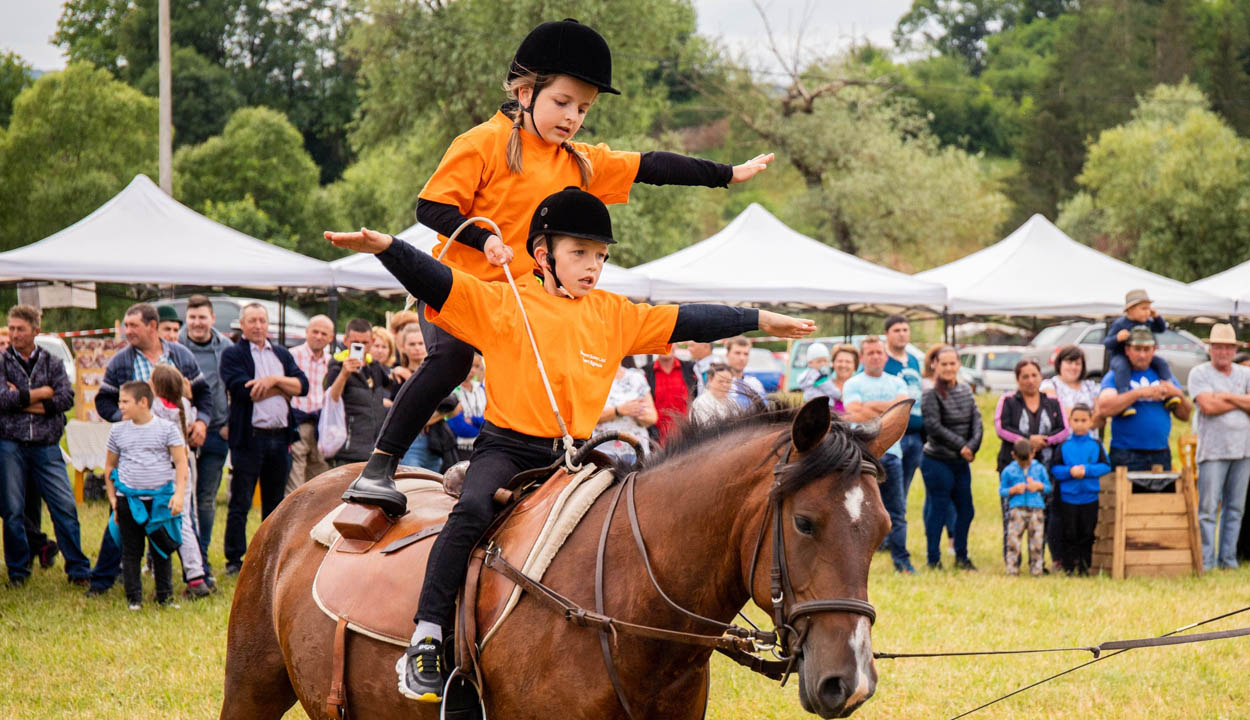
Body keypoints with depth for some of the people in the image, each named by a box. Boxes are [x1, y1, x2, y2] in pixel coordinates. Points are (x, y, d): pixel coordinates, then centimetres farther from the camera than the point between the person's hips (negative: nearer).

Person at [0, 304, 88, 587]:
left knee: (65, 507, -4)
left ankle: (78, 570, 3)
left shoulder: (53, 363, 9)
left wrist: (23, 401, -8)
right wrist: (43, 393, -6)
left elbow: (67, 399, -5)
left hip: (46, 446, 1)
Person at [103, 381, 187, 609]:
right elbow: (109, 466, 15)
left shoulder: (166, 429, -1)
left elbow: (181, 463, -2)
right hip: (128, 499, 2)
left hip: (160, 499, -2)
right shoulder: (118, 431, 7)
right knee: (131, 551, 3)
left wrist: (179, 493, -13)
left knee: (162, 550, 5)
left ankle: (165, 597, 15)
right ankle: (133, 598, 9)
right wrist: (112, 498, 8)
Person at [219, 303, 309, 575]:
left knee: (275, 502, 11)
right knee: (240, 503, -3)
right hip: (249, 437, -5)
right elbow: (244, 391, -14)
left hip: (280, 437, 5)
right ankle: (234, 560, 2)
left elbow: (302, 385, 5)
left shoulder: (282, 354, 17)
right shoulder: (233, 355, 0)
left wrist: (274, 380, -11)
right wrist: (283, 388, -4)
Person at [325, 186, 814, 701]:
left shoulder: (614, 316, 10)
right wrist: (384, 248, -29)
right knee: (473, 510, -30)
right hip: (506, 445, -5)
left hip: (572, 457, 5)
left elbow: (687, 322, 14)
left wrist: (760, 321, 14)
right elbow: (434, 281, -13)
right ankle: (426, 643, -27)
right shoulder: (502, 305, -2)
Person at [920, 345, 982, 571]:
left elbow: (976, 422, 6)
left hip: (961, 462, 6)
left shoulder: (966, 392, 10)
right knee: (939, 508, -4)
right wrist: (960, 445, -14)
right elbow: (934, 427, -14)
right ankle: (933, 559, 4)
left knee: (966, 510, 10)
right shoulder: (931, 395, -8)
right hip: (937, 462, -6)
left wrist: (972, 446, -11)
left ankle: (961, 556, 23)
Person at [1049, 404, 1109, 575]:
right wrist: (1070, 471, -17)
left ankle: (1084, 566, 13)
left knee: (1087, 534, 4)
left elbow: (1105, 466, -3)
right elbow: (1054, 469, 0)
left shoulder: (1096, 445, 3)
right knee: (1069, 535, 2)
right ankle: (1068, 566, 9)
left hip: (1090, 498, 0)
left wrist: (1087, 470, -16)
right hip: (1068, 497, 0)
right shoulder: (1064, 446, 2)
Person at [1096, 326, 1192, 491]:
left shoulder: (1163, 376, 16)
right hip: (1126, 457, -4)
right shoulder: (1115, 377, 3)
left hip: (1161, 456, 4)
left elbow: (1185, 415, 16)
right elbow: (1104, 408, -15)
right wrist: (1139, 393, -18)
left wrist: (1178, 394, -4)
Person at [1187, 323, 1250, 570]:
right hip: (1213, 450, -4)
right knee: (1208, 508, -7)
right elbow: (1208, 405, -12)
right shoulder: (1199, 374, 2)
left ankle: (1228, 559, 13)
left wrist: (1227, 396, -9)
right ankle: (1206, 562, -5)